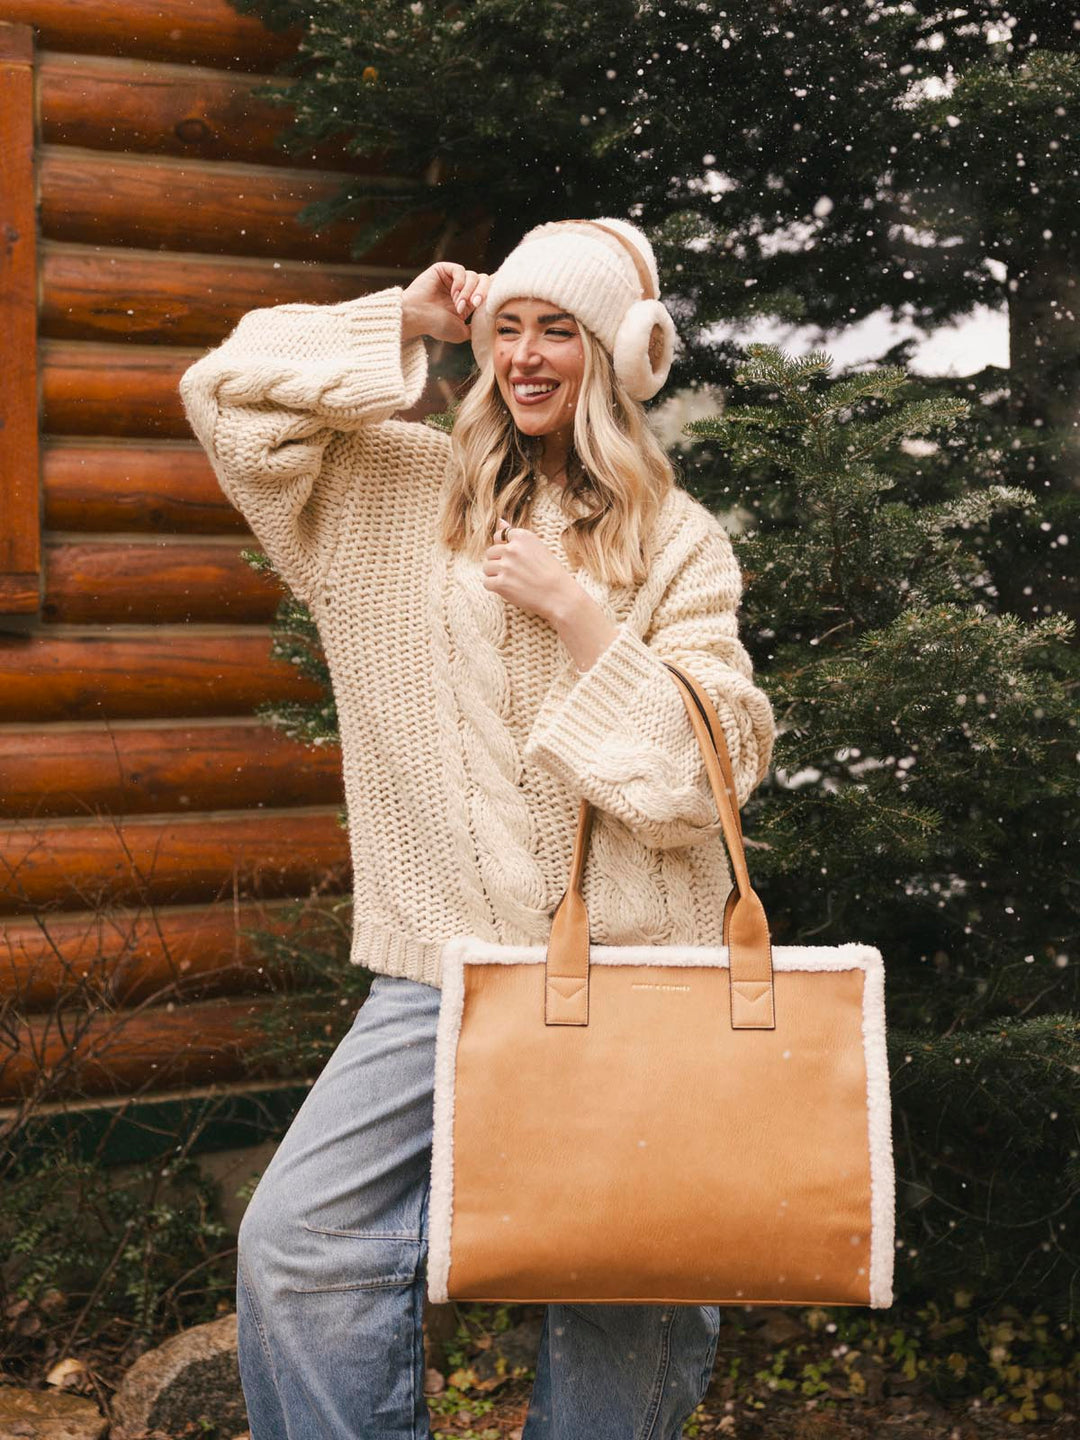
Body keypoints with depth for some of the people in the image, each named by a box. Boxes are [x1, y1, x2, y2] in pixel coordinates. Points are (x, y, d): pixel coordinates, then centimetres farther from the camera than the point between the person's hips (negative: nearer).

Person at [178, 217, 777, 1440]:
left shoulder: (678, 543, 6)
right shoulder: (405, 489, 12)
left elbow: (702, 774, -3)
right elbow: (230, 393, 6)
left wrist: (578, 607, -10)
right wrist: (407, 326, 7)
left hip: (631, 972, -1)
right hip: (442, 969, 1)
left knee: (629, 1313, 2)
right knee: (297, 1243, -13)